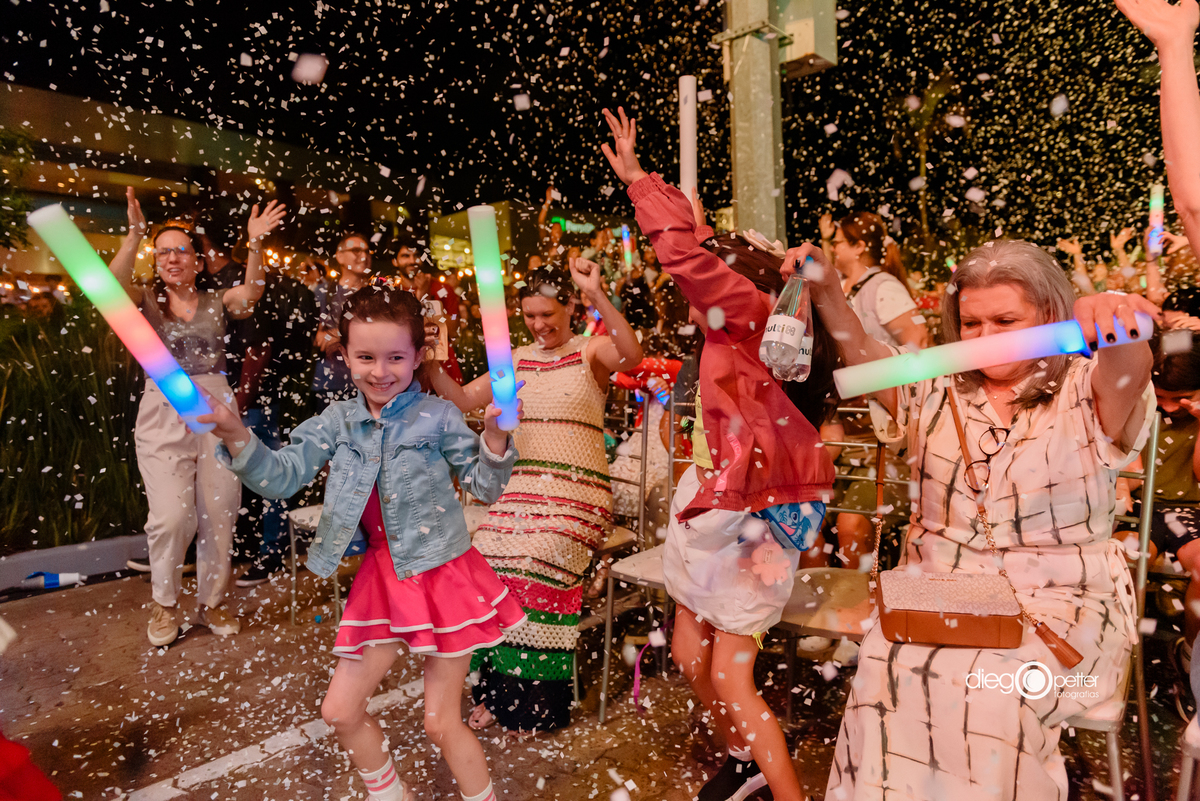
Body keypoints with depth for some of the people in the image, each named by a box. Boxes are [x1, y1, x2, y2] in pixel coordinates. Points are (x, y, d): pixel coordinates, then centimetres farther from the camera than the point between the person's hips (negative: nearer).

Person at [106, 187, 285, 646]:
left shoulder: (216, 302, 9)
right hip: (163, 416, -1)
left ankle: (212, 601, 24)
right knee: (171, 515, -9)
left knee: (219, 513, 5)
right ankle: (164, 604, 16)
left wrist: (255, 244, -25)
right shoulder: (145, 302, 7)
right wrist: (134, 235, -27)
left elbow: (251, 293, -11)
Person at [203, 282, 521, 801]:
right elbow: (283, 477, -3)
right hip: (381, 579, 5)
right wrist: (236, 436, -19)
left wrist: (495, 438, -26)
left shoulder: (437, 416, -10)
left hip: (441, 574, -4)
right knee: (340, 711, 14)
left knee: (442, 723, 6)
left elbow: (486, 487, -7)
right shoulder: (337, 421, 2)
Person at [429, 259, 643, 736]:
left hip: (577, 491, -4)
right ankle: (496, 690, 1)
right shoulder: (517, 359, 18)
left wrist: (598, 295, -31)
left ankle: (534, 702, -5)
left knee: (532, 563, -26)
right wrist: (432, 365, -3)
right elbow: (464, 399, 14)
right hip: (520, 487, 5)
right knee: (483, 558, -19)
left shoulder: (592, 351, 3)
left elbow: (632, 356, -20)